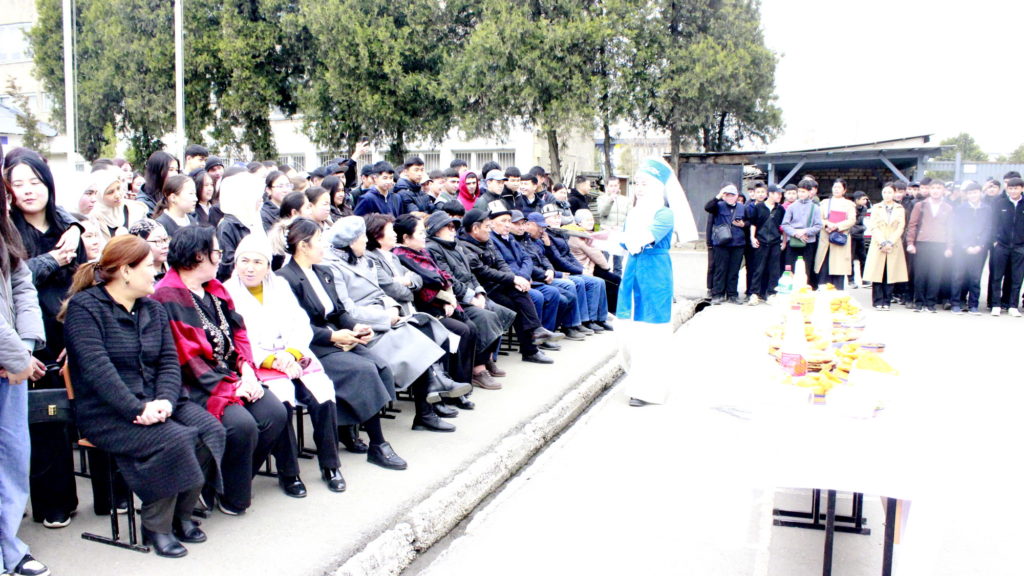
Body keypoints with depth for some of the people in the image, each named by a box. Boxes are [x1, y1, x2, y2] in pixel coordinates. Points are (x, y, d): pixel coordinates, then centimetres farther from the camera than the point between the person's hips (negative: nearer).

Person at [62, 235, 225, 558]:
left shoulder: (152, 309, 13)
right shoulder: (85, 307, -7)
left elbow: (169, 361, 5)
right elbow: (96, 367, -19)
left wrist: (165, 401, -15)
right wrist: (138, 409, -27)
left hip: (155, 401, 6)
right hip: (106, 413, -6)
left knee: (211, 429, -17)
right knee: (174, 440, -29)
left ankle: (182, 514, 1)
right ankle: (156, 526, -9)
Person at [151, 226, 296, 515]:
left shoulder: (214, 289, 16)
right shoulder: (168, 297, -12)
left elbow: (237, 331, 13)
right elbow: (185, 356, -17)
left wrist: (247, 368, -6)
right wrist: (230, 387, -18)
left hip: (230, 372, 8)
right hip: (196, 384, -8)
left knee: (275, 413, -12)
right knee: (241, 424, -28)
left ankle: (238, 476, 8)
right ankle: (231, 494, -3)